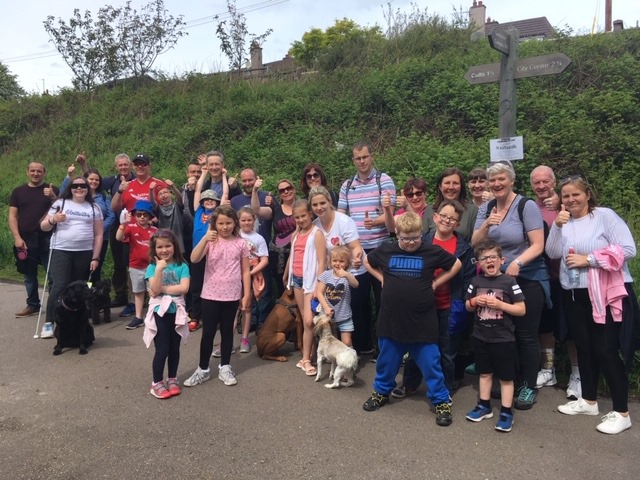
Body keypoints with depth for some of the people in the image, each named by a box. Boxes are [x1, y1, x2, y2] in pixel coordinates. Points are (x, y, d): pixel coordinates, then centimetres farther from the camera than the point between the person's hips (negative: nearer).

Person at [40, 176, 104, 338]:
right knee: (59, 286, -12)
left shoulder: (94, 208, 9)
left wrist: (95, 257, 1)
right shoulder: (60, 203, 6)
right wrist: (53, 220, -14)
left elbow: (98, 234, 8)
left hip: (84, 253, 2)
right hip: (61, 251, -1)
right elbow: (43, 227, 8)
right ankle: (49, 323, -2)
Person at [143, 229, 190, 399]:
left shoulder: (182, 266, -2)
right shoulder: (152, 267, -4)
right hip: (159, 312, -2)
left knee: (174, 348, 12)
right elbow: (154, 290, -16)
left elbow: (184, 288, -15)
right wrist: (159, 269, -24)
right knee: (162, 349, -1)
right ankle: (156, 383, 12)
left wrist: (162, 288, -14)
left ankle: (172, 379, 28)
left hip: (176, 312, 2)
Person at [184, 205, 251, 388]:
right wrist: (205, 239, -29)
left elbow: (245, 271, 3)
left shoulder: (241, 243, 0)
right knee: (208, 333, 6)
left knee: (227, 331, 12)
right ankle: (203, 369, 20)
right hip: (211, 295, -1)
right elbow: (194, 259, -18)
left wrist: (246, 295, 0)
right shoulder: (210, 240, -3)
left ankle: (224, 368, 25)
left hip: (232, 296, 1)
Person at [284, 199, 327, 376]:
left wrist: (319, 286, -20)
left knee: (309, 321, -9)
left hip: (310, 279, -7)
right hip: (297, 279, 7)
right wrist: (286, 275, 34)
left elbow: (322, 261, -15)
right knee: (304, 320, 10)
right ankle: (306, 356, 16)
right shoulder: (296, 234, 11)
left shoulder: (317, 233, -11)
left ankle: (306, 359, 2)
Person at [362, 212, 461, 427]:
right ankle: (381, 392, 38)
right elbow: (367, 262, 18)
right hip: (391, 319, 2)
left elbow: (456, 264, 8)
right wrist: (383, 279, 7)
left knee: (430, 363, 6)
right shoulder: (385, 251, -1)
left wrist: (436, 282, 0)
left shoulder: (431, 252, -7)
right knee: (387, 361, 18)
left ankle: (442, 401, 21)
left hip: (422, 321, -2)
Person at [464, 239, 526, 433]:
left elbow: (521, 309, -10)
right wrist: (474, 301, -10)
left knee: (506, 377, 6)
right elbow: (468, 307, 12)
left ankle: (506, 413, 17)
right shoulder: (476, 281, 2)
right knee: (485, 373, 18)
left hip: (503, 338, -4)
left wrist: (499, 304, -21)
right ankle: (484, 405, 31)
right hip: (480, 337, 4)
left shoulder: (509, 282, -10)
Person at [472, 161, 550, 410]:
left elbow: (538, 245, -15)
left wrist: (517, 263, -31)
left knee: (526, 335, 3)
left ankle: (528, 387, 18)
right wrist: (486, 225, -18)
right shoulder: (485, 208, 4)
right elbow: (474, 244, -1)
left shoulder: (527, 206, -11)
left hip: (527, 279, -4)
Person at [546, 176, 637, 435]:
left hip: (607, 294, -5)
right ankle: (589, 400, 29)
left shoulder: (605, 215, -6)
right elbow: (552, 253, -2)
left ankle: (621, 412, 8)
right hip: (574, 294, 6)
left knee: (605, 350, -5)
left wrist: (587, 259, -16)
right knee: (584, 347, 14)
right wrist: (558, 226, -15)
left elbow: (627, 249, -15)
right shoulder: (562, 221, 9)